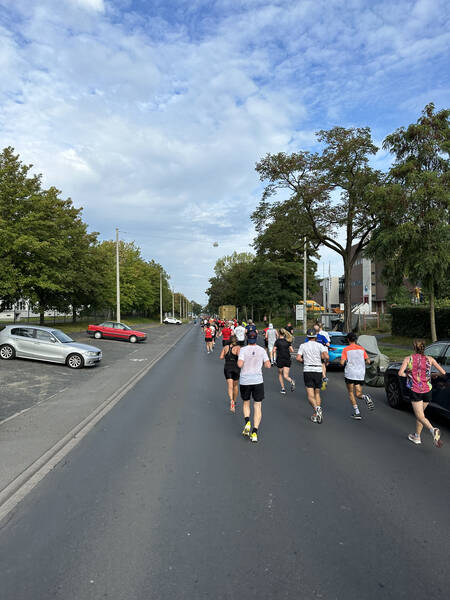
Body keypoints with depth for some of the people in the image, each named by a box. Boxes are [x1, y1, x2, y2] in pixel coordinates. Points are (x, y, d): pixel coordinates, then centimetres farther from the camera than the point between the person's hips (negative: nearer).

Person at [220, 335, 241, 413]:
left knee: (230, 386, -6)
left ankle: (231, 401, -31)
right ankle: (234, 401, 33)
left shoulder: (225, 347, 6)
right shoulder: (238, 347, -3)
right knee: (236, 385, 19)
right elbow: (239, 354, -23)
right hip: (236, 368, -1)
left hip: (227, 368, 1)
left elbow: (221, 357, 0)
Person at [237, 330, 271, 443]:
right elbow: (268, 365, -3)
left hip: (245, 381, -1)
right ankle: (255, 432, -2)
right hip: (258, 381, 1)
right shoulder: (262, 350, 0)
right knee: (257, 406, 6)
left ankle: (247, 422, -2)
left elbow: (240, 364, -17)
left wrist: (239, 362, 5)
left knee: (245, 402, 21)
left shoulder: (243, 350, -6)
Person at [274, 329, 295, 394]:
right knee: (285, 376, 2)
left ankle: (283, 388, 17)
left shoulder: (277, 341, -5)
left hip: (280, 360, -3)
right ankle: (291, 381, -28)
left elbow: (274, 350, -12)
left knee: (280, 374, 19)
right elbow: (292, 350, 4)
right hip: (287, 360, 3)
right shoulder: (287, 341, 6)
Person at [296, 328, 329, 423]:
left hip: (307, 371, -1)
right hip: (318, 370, 1)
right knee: (317, 393, 15)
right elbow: (326, 356, -12)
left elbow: (298, 358, -6)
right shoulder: (319, 345, 3)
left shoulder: (303, 345, 4)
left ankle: (317, 408, -31)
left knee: (310, 396, -4)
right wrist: (325, 360, 10)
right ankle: (316, 415, 13)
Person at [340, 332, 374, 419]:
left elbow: (342, 363, -11)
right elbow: (368, 361, 5)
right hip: (360, 375, 3)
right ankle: (365, 397, -22)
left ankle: (357, 412, 0)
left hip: (349, 374, -3)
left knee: (351, 393, 9)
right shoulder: (361, 349, 8)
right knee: (358, 394, 11)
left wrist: (342, 363, 11)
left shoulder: (346, 349, -3)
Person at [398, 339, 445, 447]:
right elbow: (443, 372, -3)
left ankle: (433, 430, -28)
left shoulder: (408, 359, -5)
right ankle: (417, 436, 29)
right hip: (427, 391, 4)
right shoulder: (430, 359, 0)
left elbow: (400, 373, -15)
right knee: (419, 413, 20)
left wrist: (408, 375, 5)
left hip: (415, 391, -3)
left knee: (420, 416, -1)